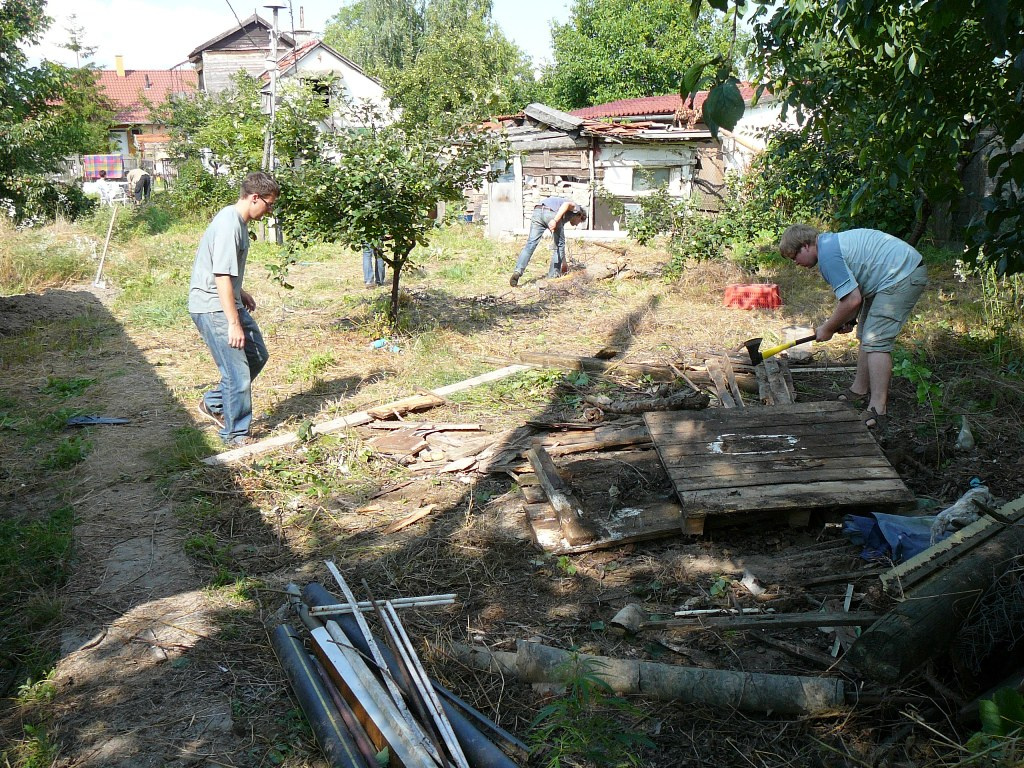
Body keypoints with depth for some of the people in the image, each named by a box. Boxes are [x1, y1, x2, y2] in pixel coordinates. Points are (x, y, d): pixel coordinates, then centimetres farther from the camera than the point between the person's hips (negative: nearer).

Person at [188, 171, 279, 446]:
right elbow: (221, 277, -26)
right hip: (212, 308, -11)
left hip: (228, 302, 11)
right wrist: (234, 323, -25)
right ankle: (236, 435, 7)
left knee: (257, 356, 17)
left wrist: (240, 292, 26)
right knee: (238, 372, -7)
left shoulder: (237, 221, 10)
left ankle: (213, 404, 28)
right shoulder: (229, 225, -22)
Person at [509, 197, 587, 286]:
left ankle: (518, 271, -16)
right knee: (559, 245, 12)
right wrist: (555, 220, -15)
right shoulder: (576, 207, 26)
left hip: (537, 212, 6)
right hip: (551, 213, -6)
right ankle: (553, 275, 14)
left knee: (530, 244, 0)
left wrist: (564, 262, 52)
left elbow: (559, 243, 47)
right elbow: (566, 204, -1)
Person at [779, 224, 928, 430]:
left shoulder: (828, 254, -20)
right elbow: (856, 290, 18)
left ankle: (878, 411, -16)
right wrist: (848, 320, 7)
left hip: (902, 276, -11)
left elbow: (852, 300, -22)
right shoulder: (831, 242, 13)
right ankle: (860, 391, 28)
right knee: (866, 335, 17)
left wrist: (827, 329, -8)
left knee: (875, 340, -15)